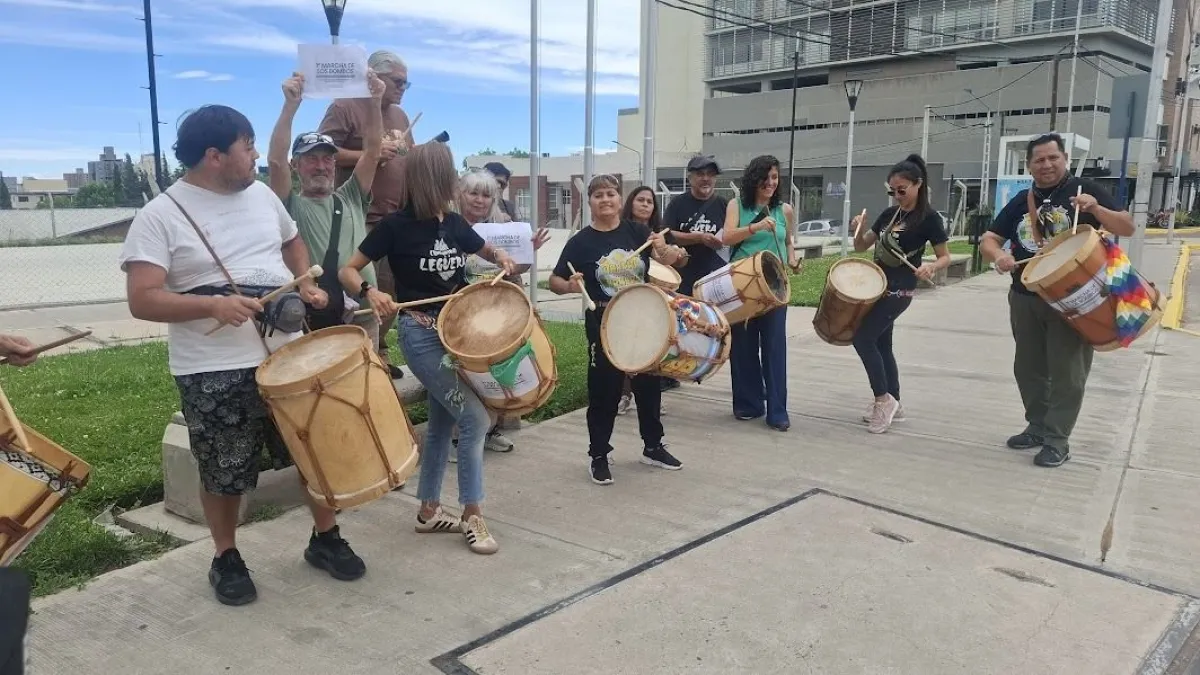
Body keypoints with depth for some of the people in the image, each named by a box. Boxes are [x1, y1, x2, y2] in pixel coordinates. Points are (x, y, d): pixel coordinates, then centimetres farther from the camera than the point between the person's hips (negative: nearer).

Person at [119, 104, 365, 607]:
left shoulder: (261, 194, 7)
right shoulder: (160, 216, -10)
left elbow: (293, 242, 24)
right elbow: (142, 301, -15)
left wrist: (307, 282, 5)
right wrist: (212, 304, -28)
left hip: (288, 354, 5)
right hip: (213, 372, -5)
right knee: (224, 475, 8)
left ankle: (325, 538, 32)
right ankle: (226, 559, 32)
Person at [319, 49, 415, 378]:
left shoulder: (399, 115, 19)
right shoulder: (345, 108, -4)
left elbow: (409, 157, 27)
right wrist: (368, 154, -18)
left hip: (397, 218, 7)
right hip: (360, 218, -7)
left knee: (388, 288, 11)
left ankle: (379, 352, 22)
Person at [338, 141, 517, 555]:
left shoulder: (454, 223, 4)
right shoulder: (397, 226, -12)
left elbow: (488, 251, 22)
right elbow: (347, 271, -8)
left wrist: (503, 260, 0)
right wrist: (371, 292, -28)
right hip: (421, 334, -7)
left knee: (442, 422, 14)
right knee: (474, 418, -11)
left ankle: (429, 510, 28)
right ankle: (473, 516, 2)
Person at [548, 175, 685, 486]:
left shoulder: (637, 231, -1)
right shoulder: (581, 241, -8)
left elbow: (670, 259, -5)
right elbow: (555, 281, -7)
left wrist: (664, 249, -27)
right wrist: (570, 285, -29)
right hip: (603, 325, -3)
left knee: (649, 384, 16)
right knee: (604, 391, 4)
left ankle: (653, 447, 34)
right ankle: (599, 457, 19)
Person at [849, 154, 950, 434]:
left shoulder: (929, 218, -10)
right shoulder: (889, 213, 9)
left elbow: (945, 257, -6)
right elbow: (862, 246, 10)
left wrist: (930, 267, -27)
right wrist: (859, 229, -10)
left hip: (899, 291, -8)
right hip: (880, 286, 8)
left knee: (863, 339, -11)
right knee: (882, 344, 12)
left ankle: (883, 400, 0)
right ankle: (893, 404, 22)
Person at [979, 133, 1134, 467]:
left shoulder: (1085, 189, -3)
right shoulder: (1020, 201, 8)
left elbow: (1128, 228, -7)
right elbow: (988, 240, 5)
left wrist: (1096, 209, -25)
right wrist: (999, 255, -18)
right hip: (1024, 298, 5)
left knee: (1066, 372, 0)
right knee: (1028, 368, 13)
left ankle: (1057, 440, 8)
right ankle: (1038, 427, 28)